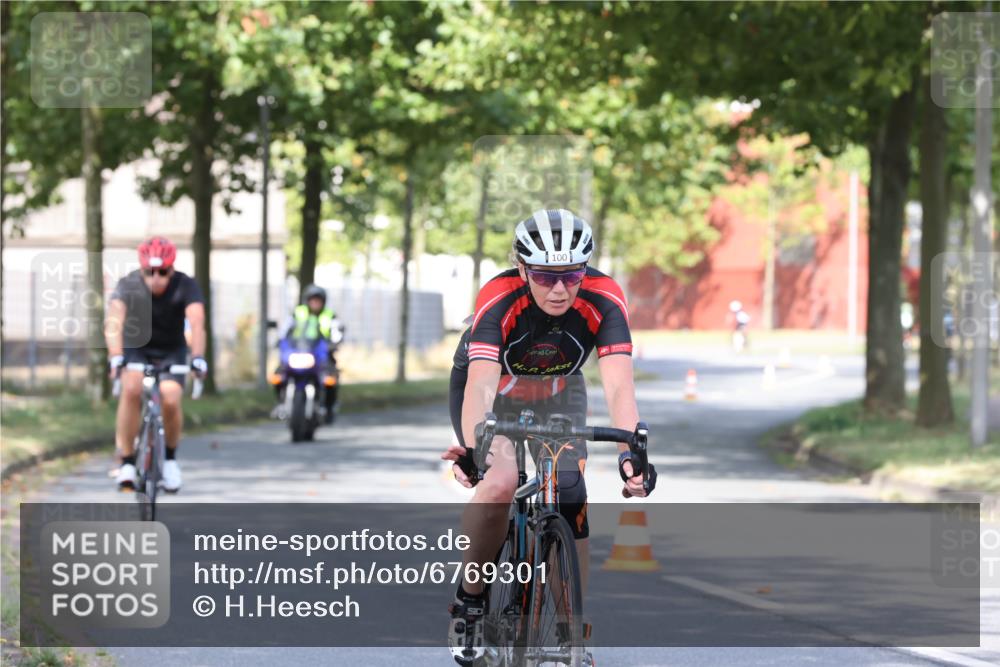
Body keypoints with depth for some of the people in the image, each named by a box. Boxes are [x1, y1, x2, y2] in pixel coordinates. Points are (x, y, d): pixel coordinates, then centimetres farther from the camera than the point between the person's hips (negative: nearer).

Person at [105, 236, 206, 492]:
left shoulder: (185, 286, -22)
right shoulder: (129, 286, -23)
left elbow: (196, 322, -37)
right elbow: (114, 320, -39)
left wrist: (198, 357, -54)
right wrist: (115, 356, -56)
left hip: (171, 352, 1)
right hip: (136, 348, 0)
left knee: (171, 401, -23)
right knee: (132, 389, -30)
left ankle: (170, 458, 6)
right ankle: (126, 462, -20)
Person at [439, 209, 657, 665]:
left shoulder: (603, 300, -30)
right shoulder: (498, 301, -36)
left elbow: (618, 385, -39)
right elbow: (480, 385, -46)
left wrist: (630, 452, -55)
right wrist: (470, 448, -64)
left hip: (558, 395, 3)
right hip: (495, 391, -3)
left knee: (571, 506, -12)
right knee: (500, 482, -29)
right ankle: (469, 600, -9)